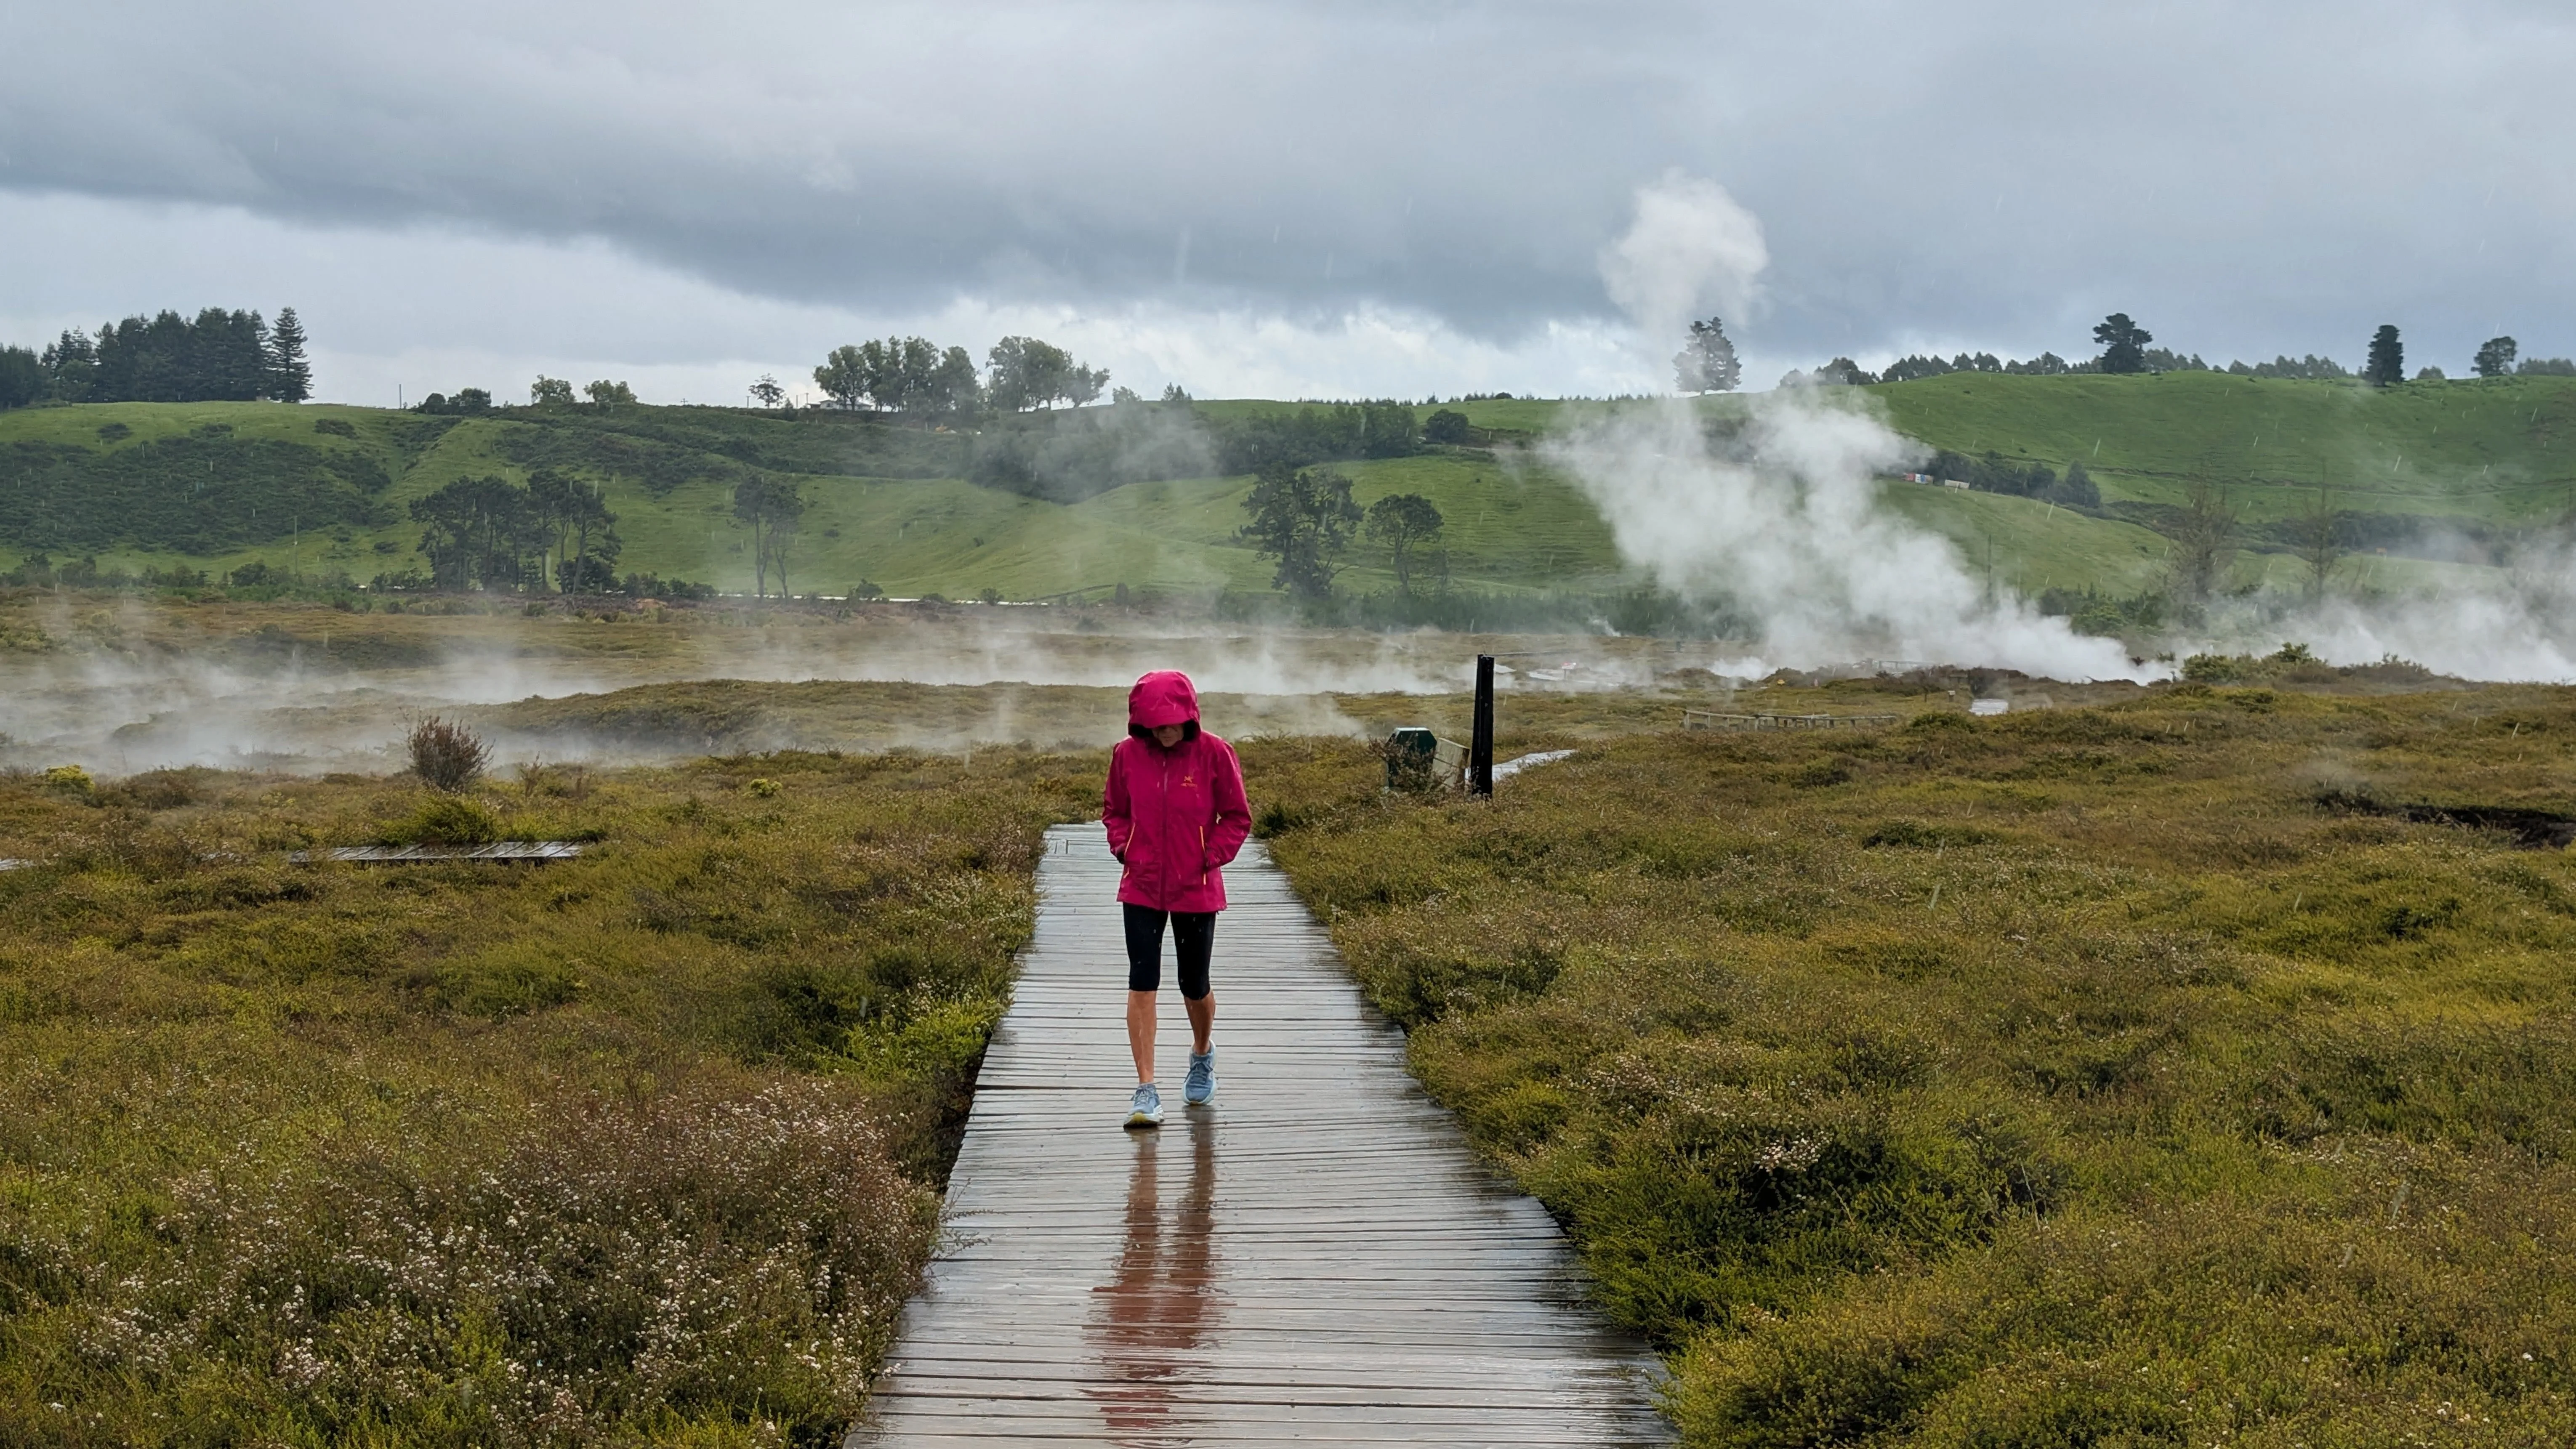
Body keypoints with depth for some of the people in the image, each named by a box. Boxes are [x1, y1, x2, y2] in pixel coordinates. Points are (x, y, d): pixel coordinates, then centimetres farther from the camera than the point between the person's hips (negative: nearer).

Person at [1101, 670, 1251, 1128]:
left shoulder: (1214, 754, -10)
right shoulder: (1127, 754, -4)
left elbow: (1237, 817, 0)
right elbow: (1114, 810, 12)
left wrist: (1211, 856, -11)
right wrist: (1124, 848, -3)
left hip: (1196, 889, -1)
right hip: (1141, 887, 1)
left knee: (1195, 985, 11)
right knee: (1142, 984, -8)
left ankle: (1202, 1055, 42)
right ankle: (1146, 1091, -7)